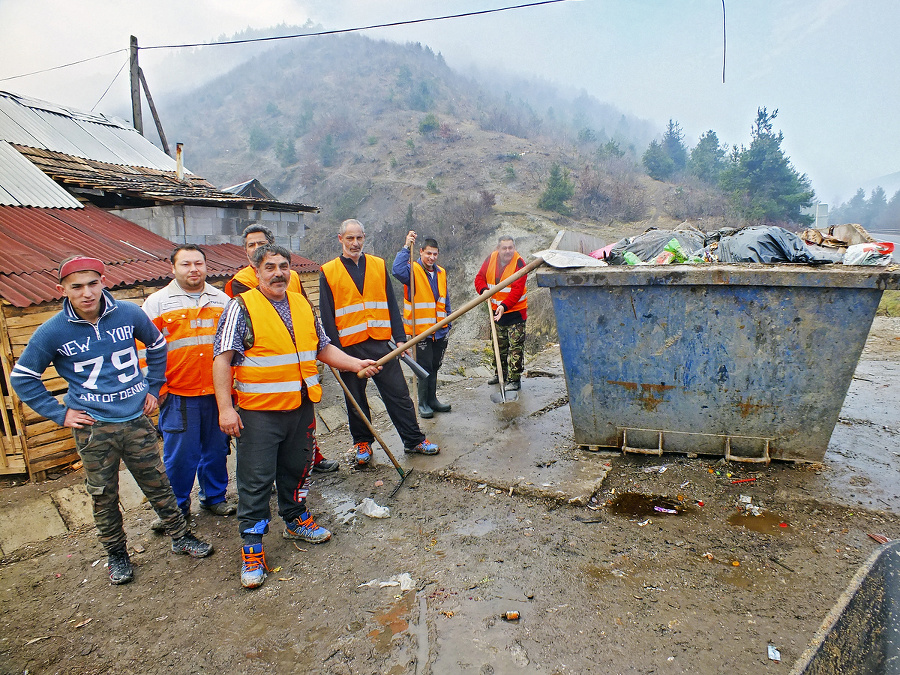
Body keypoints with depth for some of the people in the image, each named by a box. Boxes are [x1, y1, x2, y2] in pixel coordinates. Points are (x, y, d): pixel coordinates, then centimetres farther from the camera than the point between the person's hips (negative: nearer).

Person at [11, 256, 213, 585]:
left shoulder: (129, 313, -6)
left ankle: (181, 536, 30)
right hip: (93, 428, -1)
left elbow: (157, 346, 13)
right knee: (104, 496, 12)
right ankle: (116, 553, 33)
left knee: (157, 484, 12)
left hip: (137, 419, 1)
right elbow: (22, 377, 4)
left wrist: (153, 388, 10)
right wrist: (59, 413, -1)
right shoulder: (52, 332, -9)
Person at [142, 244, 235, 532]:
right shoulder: (157, 302, 0)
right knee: (179, 456, 5)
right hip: (178, 397, -3)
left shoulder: (222, 300, 10)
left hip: (218, 393, 3)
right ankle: (175, 508, 23)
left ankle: (215, 497, 32)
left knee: (217, 449, 14)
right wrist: (157, 389, -5)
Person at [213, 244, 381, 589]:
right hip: (258, 411, -5)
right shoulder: (242, 307, -8)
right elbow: (222, 359, -12)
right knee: (256, 480, 1)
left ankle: (296, 520, 41)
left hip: (300, 407, 6)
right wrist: (225, 408, -18)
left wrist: (357, 364, 7)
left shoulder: (303, 306, 10)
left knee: (296, 469, 20)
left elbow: (323, 348, 18)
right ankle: (252, 547, 15)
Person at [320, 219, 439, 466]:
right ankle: (362, 442, 28)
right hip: (349, 347, -1)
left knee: (399, 393, 4)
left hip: (380, 343, 2)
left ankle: (414, 440, 16)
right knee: (355, 400, 10)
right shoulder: (328, 272, 1)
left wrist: (400, 337, 4)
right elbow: (327, 316, -1)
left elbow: (391, 304, 10)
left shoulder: (379, 265, 9)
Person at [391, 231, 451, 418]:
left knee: (434, 367, 15)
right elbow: (397, 271, -31)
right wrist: (406, 248, -28)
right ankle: (423, 404, 12)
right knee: (425, 368, -1)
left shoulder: (441, 273, 12)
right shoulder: (413, 270, -7)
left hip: (439, 331, 6)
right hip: (420, 331, -6)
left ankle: (432, 399, 27)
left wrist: (447, 323, 16)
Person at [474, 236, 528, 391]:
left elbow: (517, 290, -25)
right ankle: (500, 373, 33)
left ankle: (514, 379, 1)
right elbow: (480, 277, 4)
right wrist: (484, 290, -18)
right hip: (497, 309, 6)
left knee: (515, 346, -5)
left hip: (516, 310, -5)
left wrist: (504, 306, -37)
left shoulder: (519, 263, -18)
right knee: (499, 344, 17)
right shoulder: (491, 259, -3)